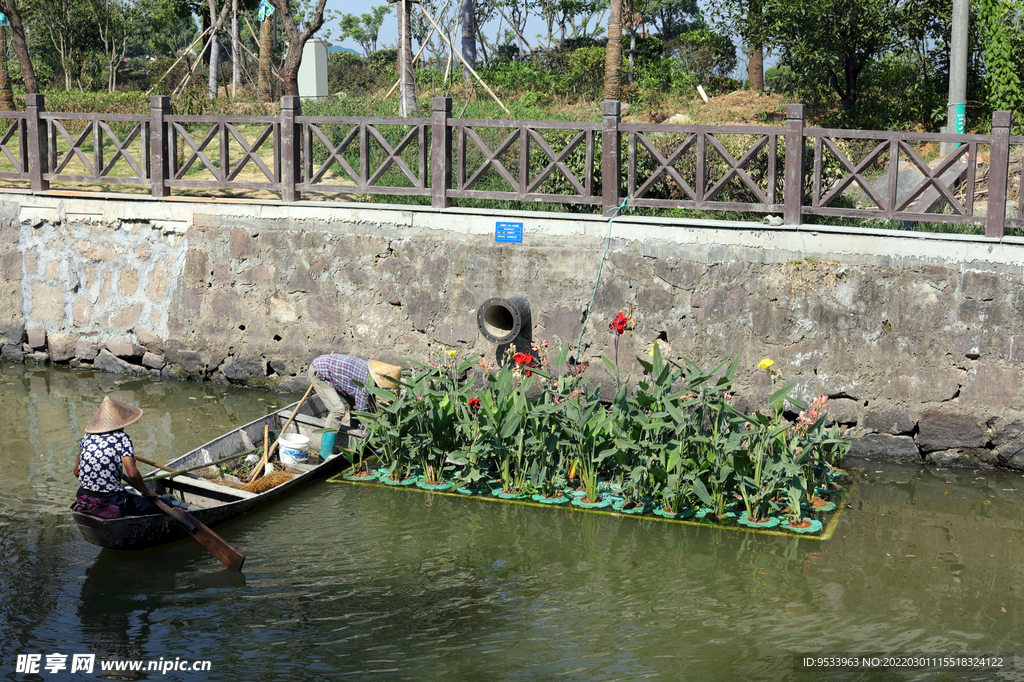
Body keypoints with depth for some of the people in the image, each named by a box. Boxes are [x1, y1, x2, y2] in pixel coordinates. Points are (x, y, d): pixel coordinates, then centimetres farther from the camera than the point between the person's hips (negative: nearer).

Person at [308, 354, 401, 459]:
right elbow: (362, 410, -22)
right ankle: (325, 452, -15)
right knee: (338, 409, -18)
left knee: (352, 403, 8)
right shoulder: (365, 381, -29)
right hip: (318, 372, -10)